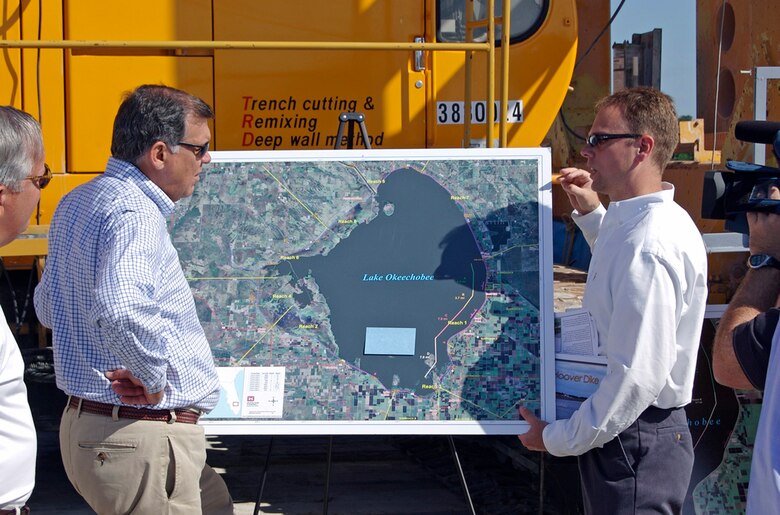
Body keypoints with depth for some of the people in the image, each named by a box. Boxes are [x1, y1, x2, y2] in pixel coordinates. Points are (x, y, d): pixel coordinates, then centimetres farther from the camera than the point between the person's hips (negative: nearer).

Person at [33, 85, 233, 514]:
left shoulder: (75, 204, 12)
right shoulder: (134, 214, -21)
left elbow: (47, 307, 25)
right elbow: (121, 311, -40)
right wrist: (153, 378, -24)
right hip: (143, 440, -10)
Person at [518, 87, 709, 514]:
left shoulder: (647, 246, -25)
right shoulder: (658, 220, 8)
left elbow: (639, 376, -28)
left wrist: (560, 439, -17)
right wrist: (591, 213, 22)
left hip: (631, 440, -10)